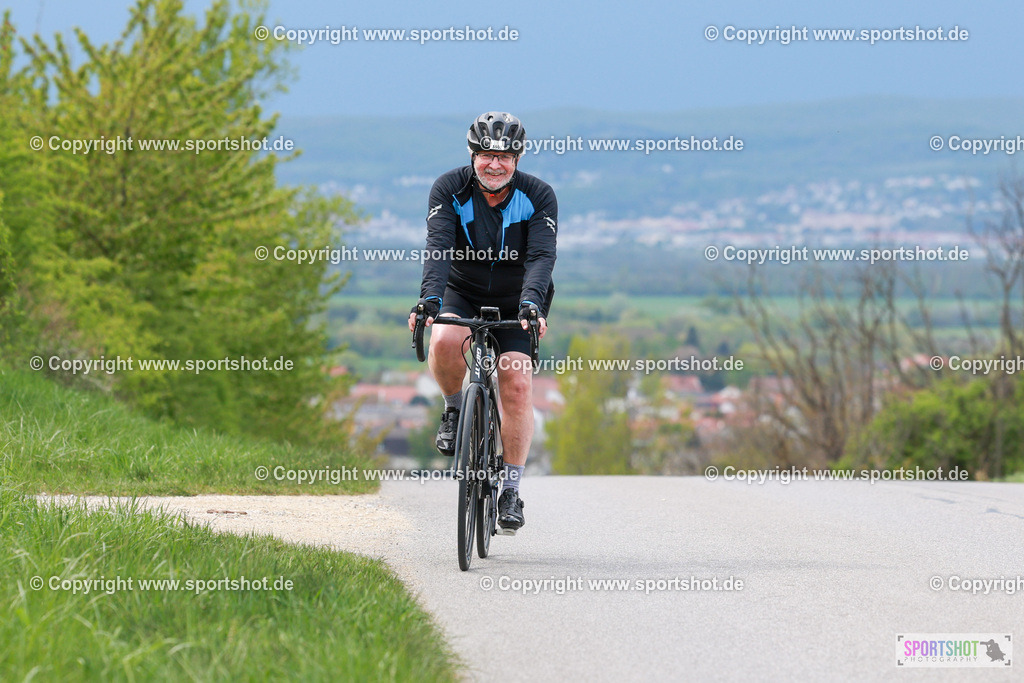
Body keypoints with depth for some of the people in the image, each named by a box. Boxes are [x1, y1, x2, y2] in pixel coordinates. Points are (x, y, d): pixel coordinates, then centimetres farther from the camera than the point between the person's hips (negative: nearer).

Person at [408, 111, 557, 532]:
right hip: (462, 294, 0)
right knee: (445, 342, -33)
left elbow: (541, 256, -28)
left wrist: (531, 303, -46)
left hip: (515, 302, 0)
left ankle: (511, 489, -4)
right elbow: (438, 247, -29)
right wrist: (430, 297, -46)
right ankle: (454, 408, -2)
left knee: (516, 385, -15)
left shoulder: (538, 196, -17)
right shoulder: (449, 190, -16)